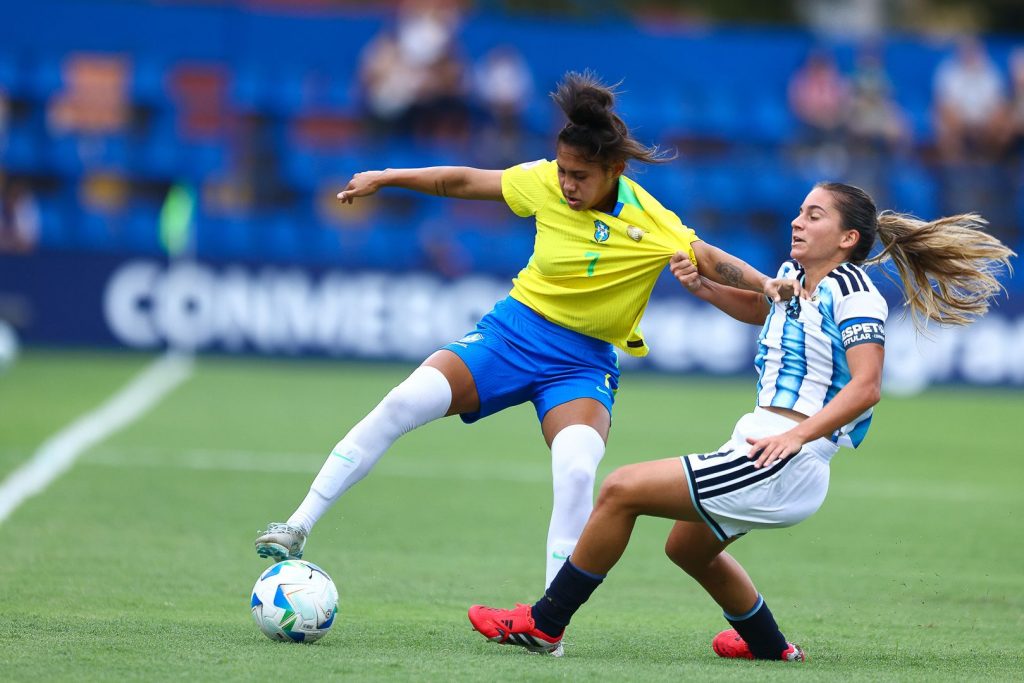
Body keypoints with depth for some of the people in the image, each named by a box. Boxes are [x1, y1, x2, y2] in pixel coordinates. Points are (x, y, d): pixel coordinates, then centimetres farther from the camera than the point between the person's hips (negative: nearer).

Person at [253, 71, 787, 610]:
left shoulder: (650, 223, -14)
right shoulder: (545, 183, -7)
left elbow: (711, 262, -15)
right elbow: (466, 182, 5)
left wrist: (773, 288, -33)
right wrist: (384, 178, 10)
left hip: (584, 362, -2)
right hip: (514, 329, 2)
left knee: (576, 471, -30)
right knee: (405, 402, -19)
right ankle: (300, 526, -12)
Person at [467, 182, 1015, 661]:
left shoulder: (855, 295, -12)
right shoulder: (794, 278, 13)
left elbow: (866, 387, -22)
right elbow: (757, 308, 35)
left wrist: (795, 436, -30)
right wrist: (702, 288, 16)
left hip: (781, 465, -10)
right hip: (765, 459, 10)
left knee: (620, 490, -11)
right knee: (687, 547, 33)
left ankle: (544, 624, -4)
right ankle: (770, 648, 46)